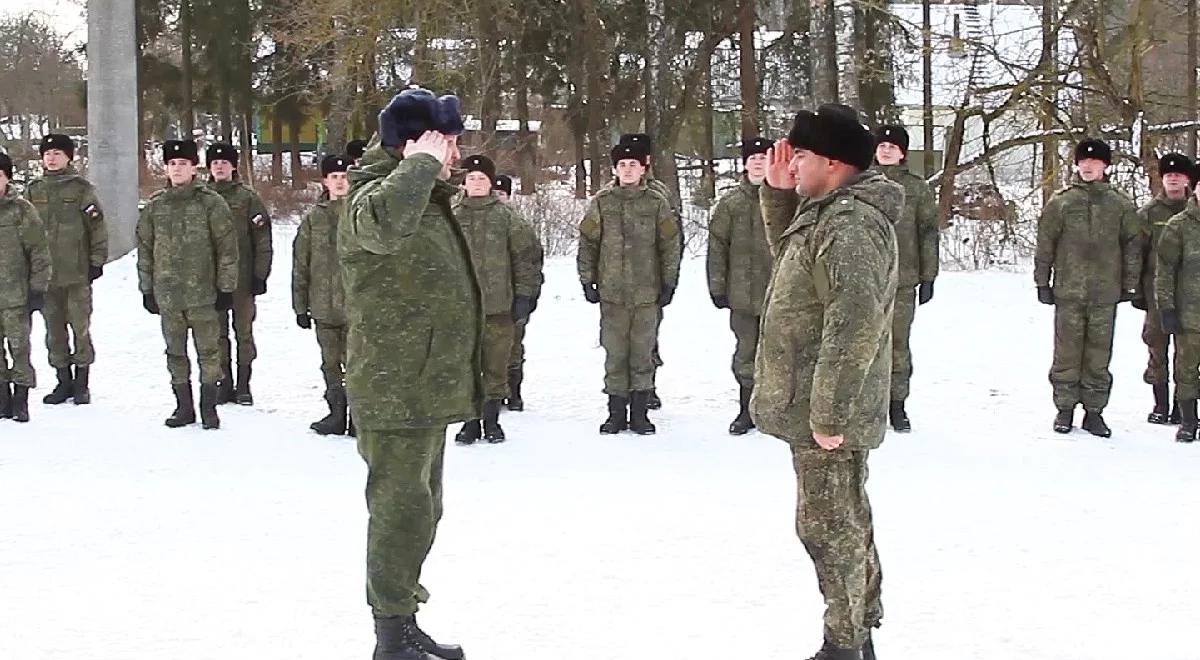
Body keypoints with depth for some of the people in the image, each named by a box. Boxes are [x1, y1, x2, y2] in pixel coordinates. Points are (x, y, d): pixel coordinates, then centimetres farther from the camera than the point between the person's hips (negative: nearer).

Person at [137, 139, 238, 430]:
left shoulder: (211, 203, -3)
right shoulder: (154, 206, 7)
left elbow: (227, 248, -3)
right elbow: (145, 250, 12)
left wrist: (225, 288, -6)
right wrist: (147, 289, 9)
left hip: (203, 293, -3)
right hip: (167, 294, 4)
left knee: (208, 350, 1)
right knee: (175, 352, 10)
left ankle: (209, 407, 10)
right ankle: (184, 406, 20)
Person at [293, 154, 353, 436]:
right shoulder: (313, 218, 6)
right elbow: (300, 265, 8)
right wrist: (301, 305, 5)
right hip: (324, 306, 3)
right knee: (331, 364, 10)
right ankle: (337, 414, 20)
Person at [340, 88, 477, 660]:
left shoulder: (424, 196, 16)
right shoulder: (373, 196, -16)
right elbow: (386, 222, -44)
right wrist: (422, 162, -32)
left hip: (428, 385, 11)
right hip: (397, 391, -11)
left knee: (420, 507, 18)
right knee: (402, 508, -7)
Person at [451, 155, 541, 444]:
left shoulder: (507, 217, 1)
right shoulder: (451, 217, 5)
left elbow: (526, 255, 2)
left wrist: (525, 294, -3)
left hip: (499, 304, -1)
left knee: (496, 366, 6)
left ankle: (492, 420, 18)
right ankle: (471, 421, 14)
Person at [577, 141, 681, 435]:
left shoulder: (656, 203, 3)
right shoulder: (601, 202, 4)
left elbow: (670, 245, 6)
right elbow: (587, 243, 7)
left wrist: (669, 283, 2)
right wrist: (587, 281, 3)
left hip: (647, 292, 0)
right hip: (612, 292, 0)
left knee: (643, 353, 3)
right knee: (615, 353, 4)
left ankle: (639, 413, 11)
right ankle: (616, 412, 11)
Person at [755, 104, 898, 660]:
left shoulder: (849, 224, -22)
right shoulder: (829, 211, 12)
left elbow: (855, 323, -28)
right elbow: (793, 253, 32)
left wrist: (828, 413, -27)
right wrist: (780, 194, 16)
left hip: (825, 413, -11)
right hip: (819, 406, 11)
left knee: (829, 525, -2)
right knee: (845, 522, 19)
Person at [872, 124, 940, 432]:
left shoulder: (917, 188, 5)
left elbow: (928, 233, 6)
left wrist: (928, 276, 2)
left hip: (903, 279, 0)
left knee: (898, 343, 3)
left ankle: (897, 404, 12)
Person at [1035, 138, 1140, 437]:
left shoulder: (1120, 205, 6)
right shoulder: (1060, 202, 3)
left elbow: (1132, 245, 9)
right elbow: (1044, 244, 4)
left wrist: (1130, 284, 7)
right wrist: (1042, 282, 2)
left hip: (1106, 292, 1)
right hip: (1068, 291, -1)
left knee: (1099, 355, 4)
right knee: (1067, 353, 2)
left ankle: (1094, 410, 12)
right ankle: (1064, 409, 12)